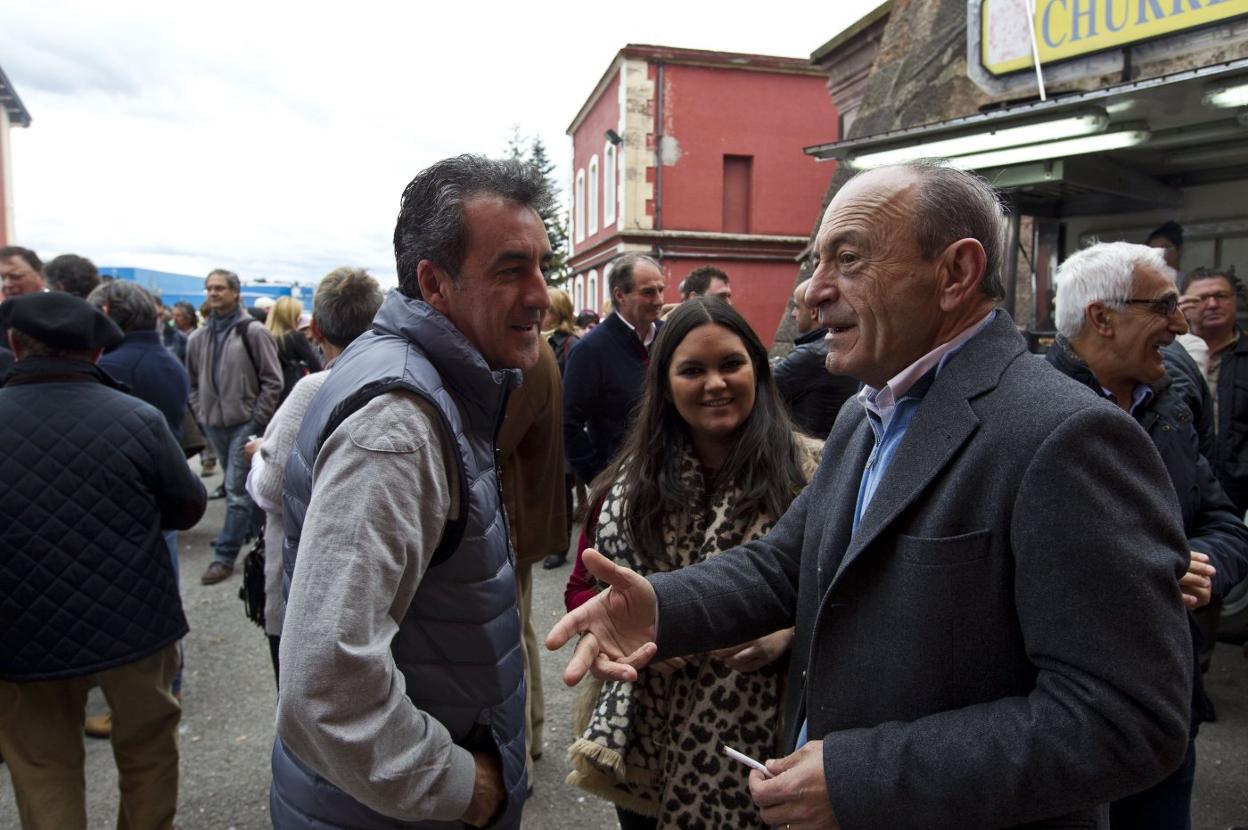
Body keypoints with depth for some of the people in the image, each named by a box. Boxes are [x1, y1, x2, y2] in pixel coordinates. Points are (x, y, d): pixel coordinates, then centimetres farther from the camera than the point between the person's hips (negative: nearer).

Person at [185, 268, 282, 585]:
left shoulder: (252, 331, -9)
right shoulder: (198, 338, 7)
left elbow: (273, 381, -9)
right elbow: (193, 381, 18)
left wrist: (257, 419, -11)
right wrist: (201, 413, 8)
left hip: (245, 424, -6)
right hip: (215, 425, 6)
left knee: (236, 490, -5)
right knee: (241, 486, 18)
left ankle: (225, 555, 2)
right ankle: (256, 531, 35)